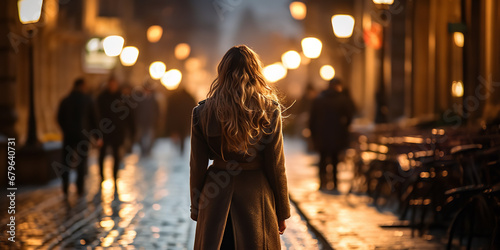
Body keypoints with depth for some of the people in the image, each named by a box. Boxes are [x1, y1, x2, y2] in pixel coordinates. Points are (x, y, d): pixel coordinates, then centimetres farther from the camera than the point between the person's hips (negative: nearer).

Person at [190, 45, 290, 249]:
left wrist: (196, 209, 11)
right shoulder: (269, 111, -7)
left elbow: (197, 167, 1)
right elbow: (276, 167, -4)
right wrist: (282, 212, 6)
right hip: (256, 197, -1)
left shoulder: (203, 112, -3)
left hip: (216, 203, 1)